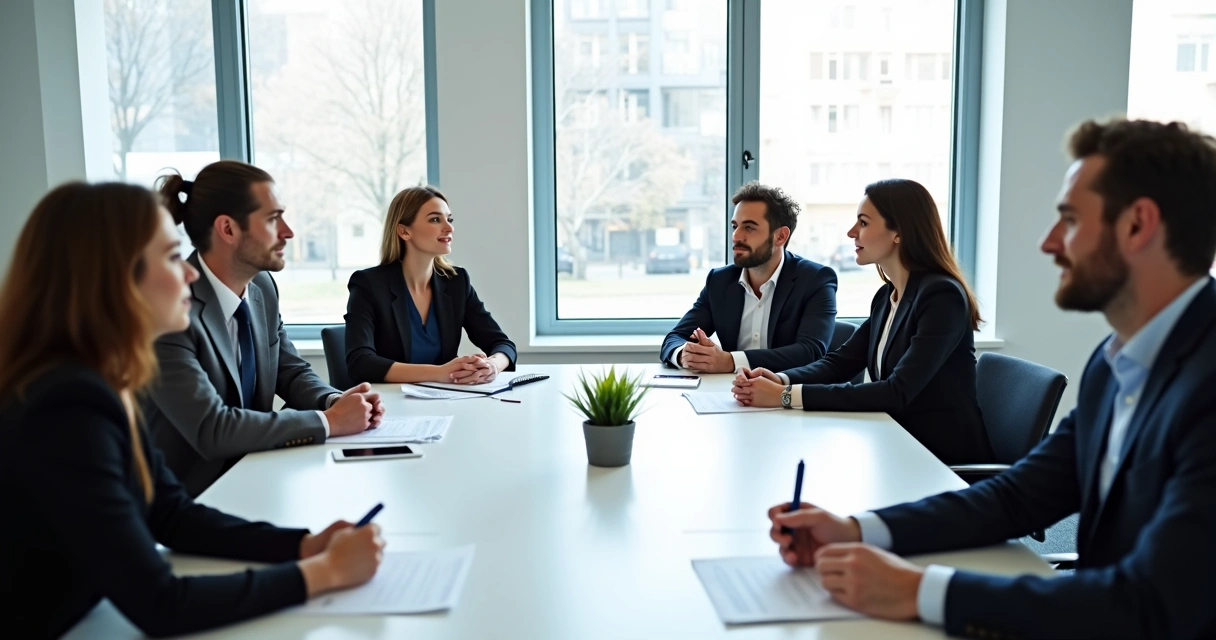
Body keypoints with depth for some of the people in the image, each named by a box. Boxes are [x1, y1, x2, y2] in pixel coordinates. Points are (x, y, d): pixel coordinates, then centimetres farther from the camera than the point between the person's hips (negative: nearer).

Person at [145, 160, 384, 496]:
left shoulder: (263, 287, 1)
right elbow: (210, 428, -28)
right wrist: (327, 421, -21)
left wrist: (335, 401, -10)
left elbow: (292, 371, 11)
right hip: (185, 498, -7)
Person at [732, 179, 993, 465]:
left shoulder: (942, 297, -19)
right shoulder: (887, 296, 8)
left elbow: (897, 393, -26)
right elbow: (841, 360, 5)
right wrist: (780, 380, -16)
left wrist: (788, 396, -29)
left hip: (946, 458, -7)